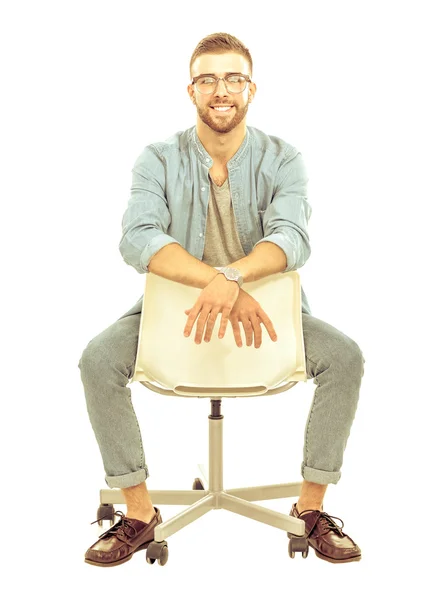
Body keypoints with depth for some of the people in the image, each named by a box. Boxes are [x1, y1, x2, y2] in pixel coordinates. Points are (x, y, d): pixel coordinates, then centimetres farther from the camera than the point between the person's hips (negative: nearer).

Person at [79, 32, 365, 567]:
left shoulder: (282, 161, -3)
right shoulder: (159, 160, -4)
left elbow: (292, 238, -21)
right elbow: (137, 239, -22)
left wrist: (231, 277, -42)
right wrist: (220, 283, -37)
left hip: (266, 307, 1)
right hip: (172, 304, 0)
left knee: (344, 357, -22)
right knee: (98, 359, -24)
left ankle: (311, 507, -5)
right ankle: (139, 513, -7)